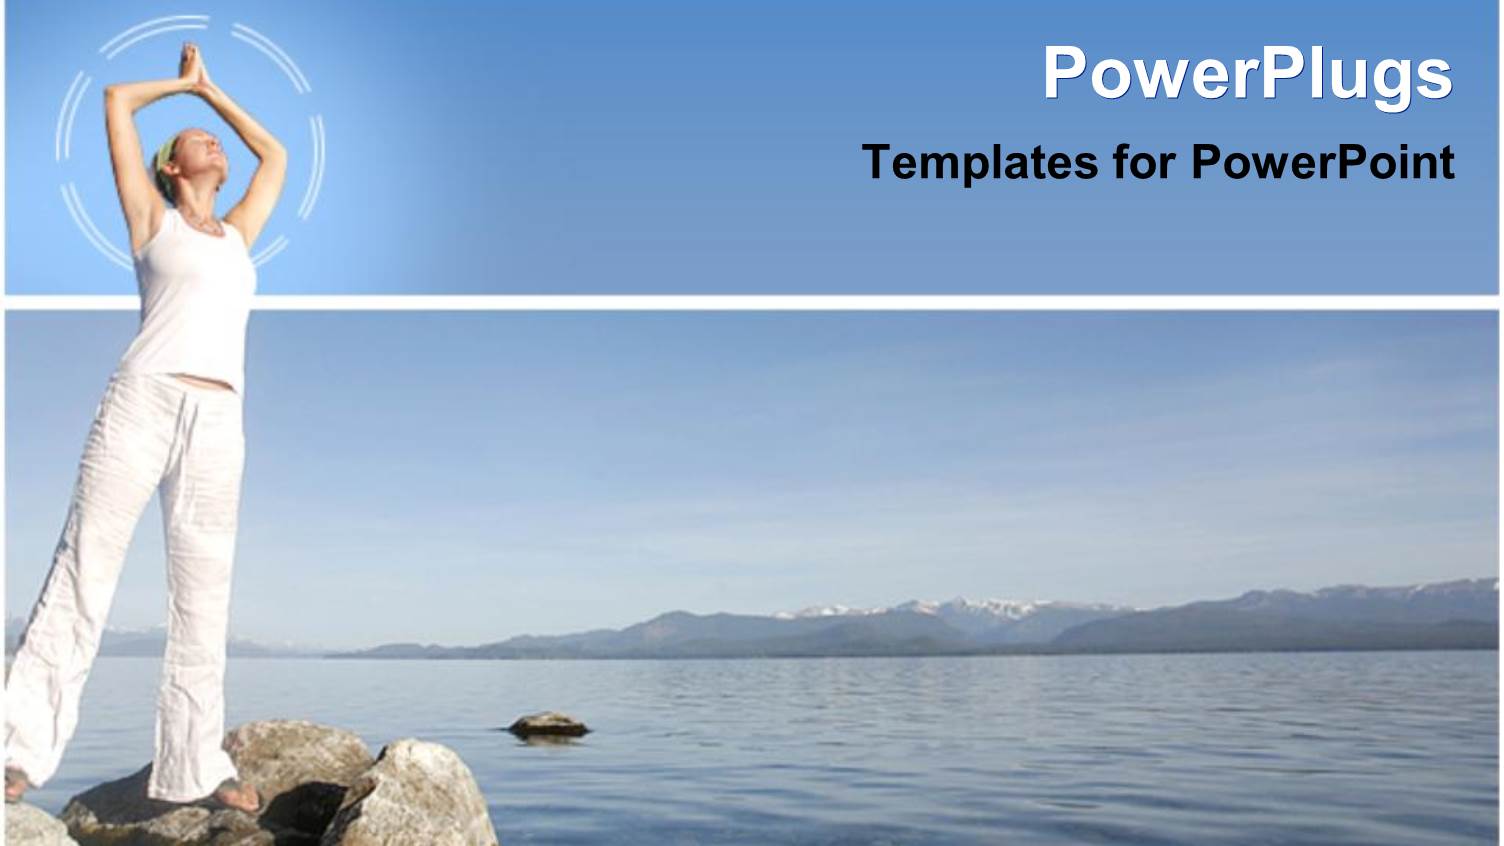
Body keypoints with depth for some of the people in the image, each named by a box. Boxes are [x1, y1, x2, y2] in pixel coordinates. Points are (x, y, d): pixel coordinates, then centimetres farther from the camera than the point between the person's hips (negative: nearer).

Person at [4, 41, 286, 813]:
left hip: (217, 424, 4)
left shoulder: (239, 233, 25)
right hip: (142, 400, -4)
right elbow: (116, 101, 15)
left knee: (203, 597, 2)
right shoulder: (152, 218, 15)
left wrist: (212, 90, 39)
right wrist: (184, 84, 31)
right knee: (84, 569, -6)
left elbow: (276, 156, 36)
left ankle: (195, 764, 6)